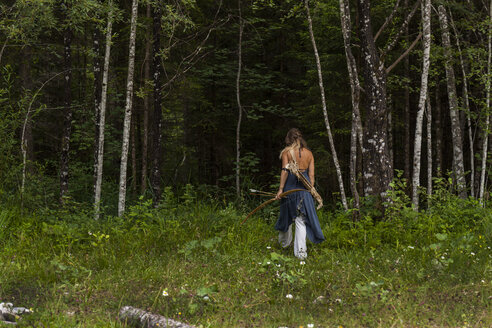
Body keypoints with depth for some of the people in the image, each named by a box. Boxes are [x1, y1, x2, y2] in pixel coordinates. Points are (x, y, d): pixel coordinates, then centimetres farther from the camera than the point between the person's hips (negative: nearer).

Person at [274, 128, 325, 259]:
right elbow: (311, 175, 6)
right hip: (304, 187, 2)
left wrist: (280, 189, -13)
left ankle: (285, 242, 35)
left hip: (290, 185, -2)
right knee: (301, 218, 0)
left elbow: (285, 171, -10)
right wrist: (311, 190, 12)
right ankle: (301, 250, -9)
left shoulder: (286, 152, 0)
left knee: (287, 215, 18)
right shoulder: (309, 153, 8)